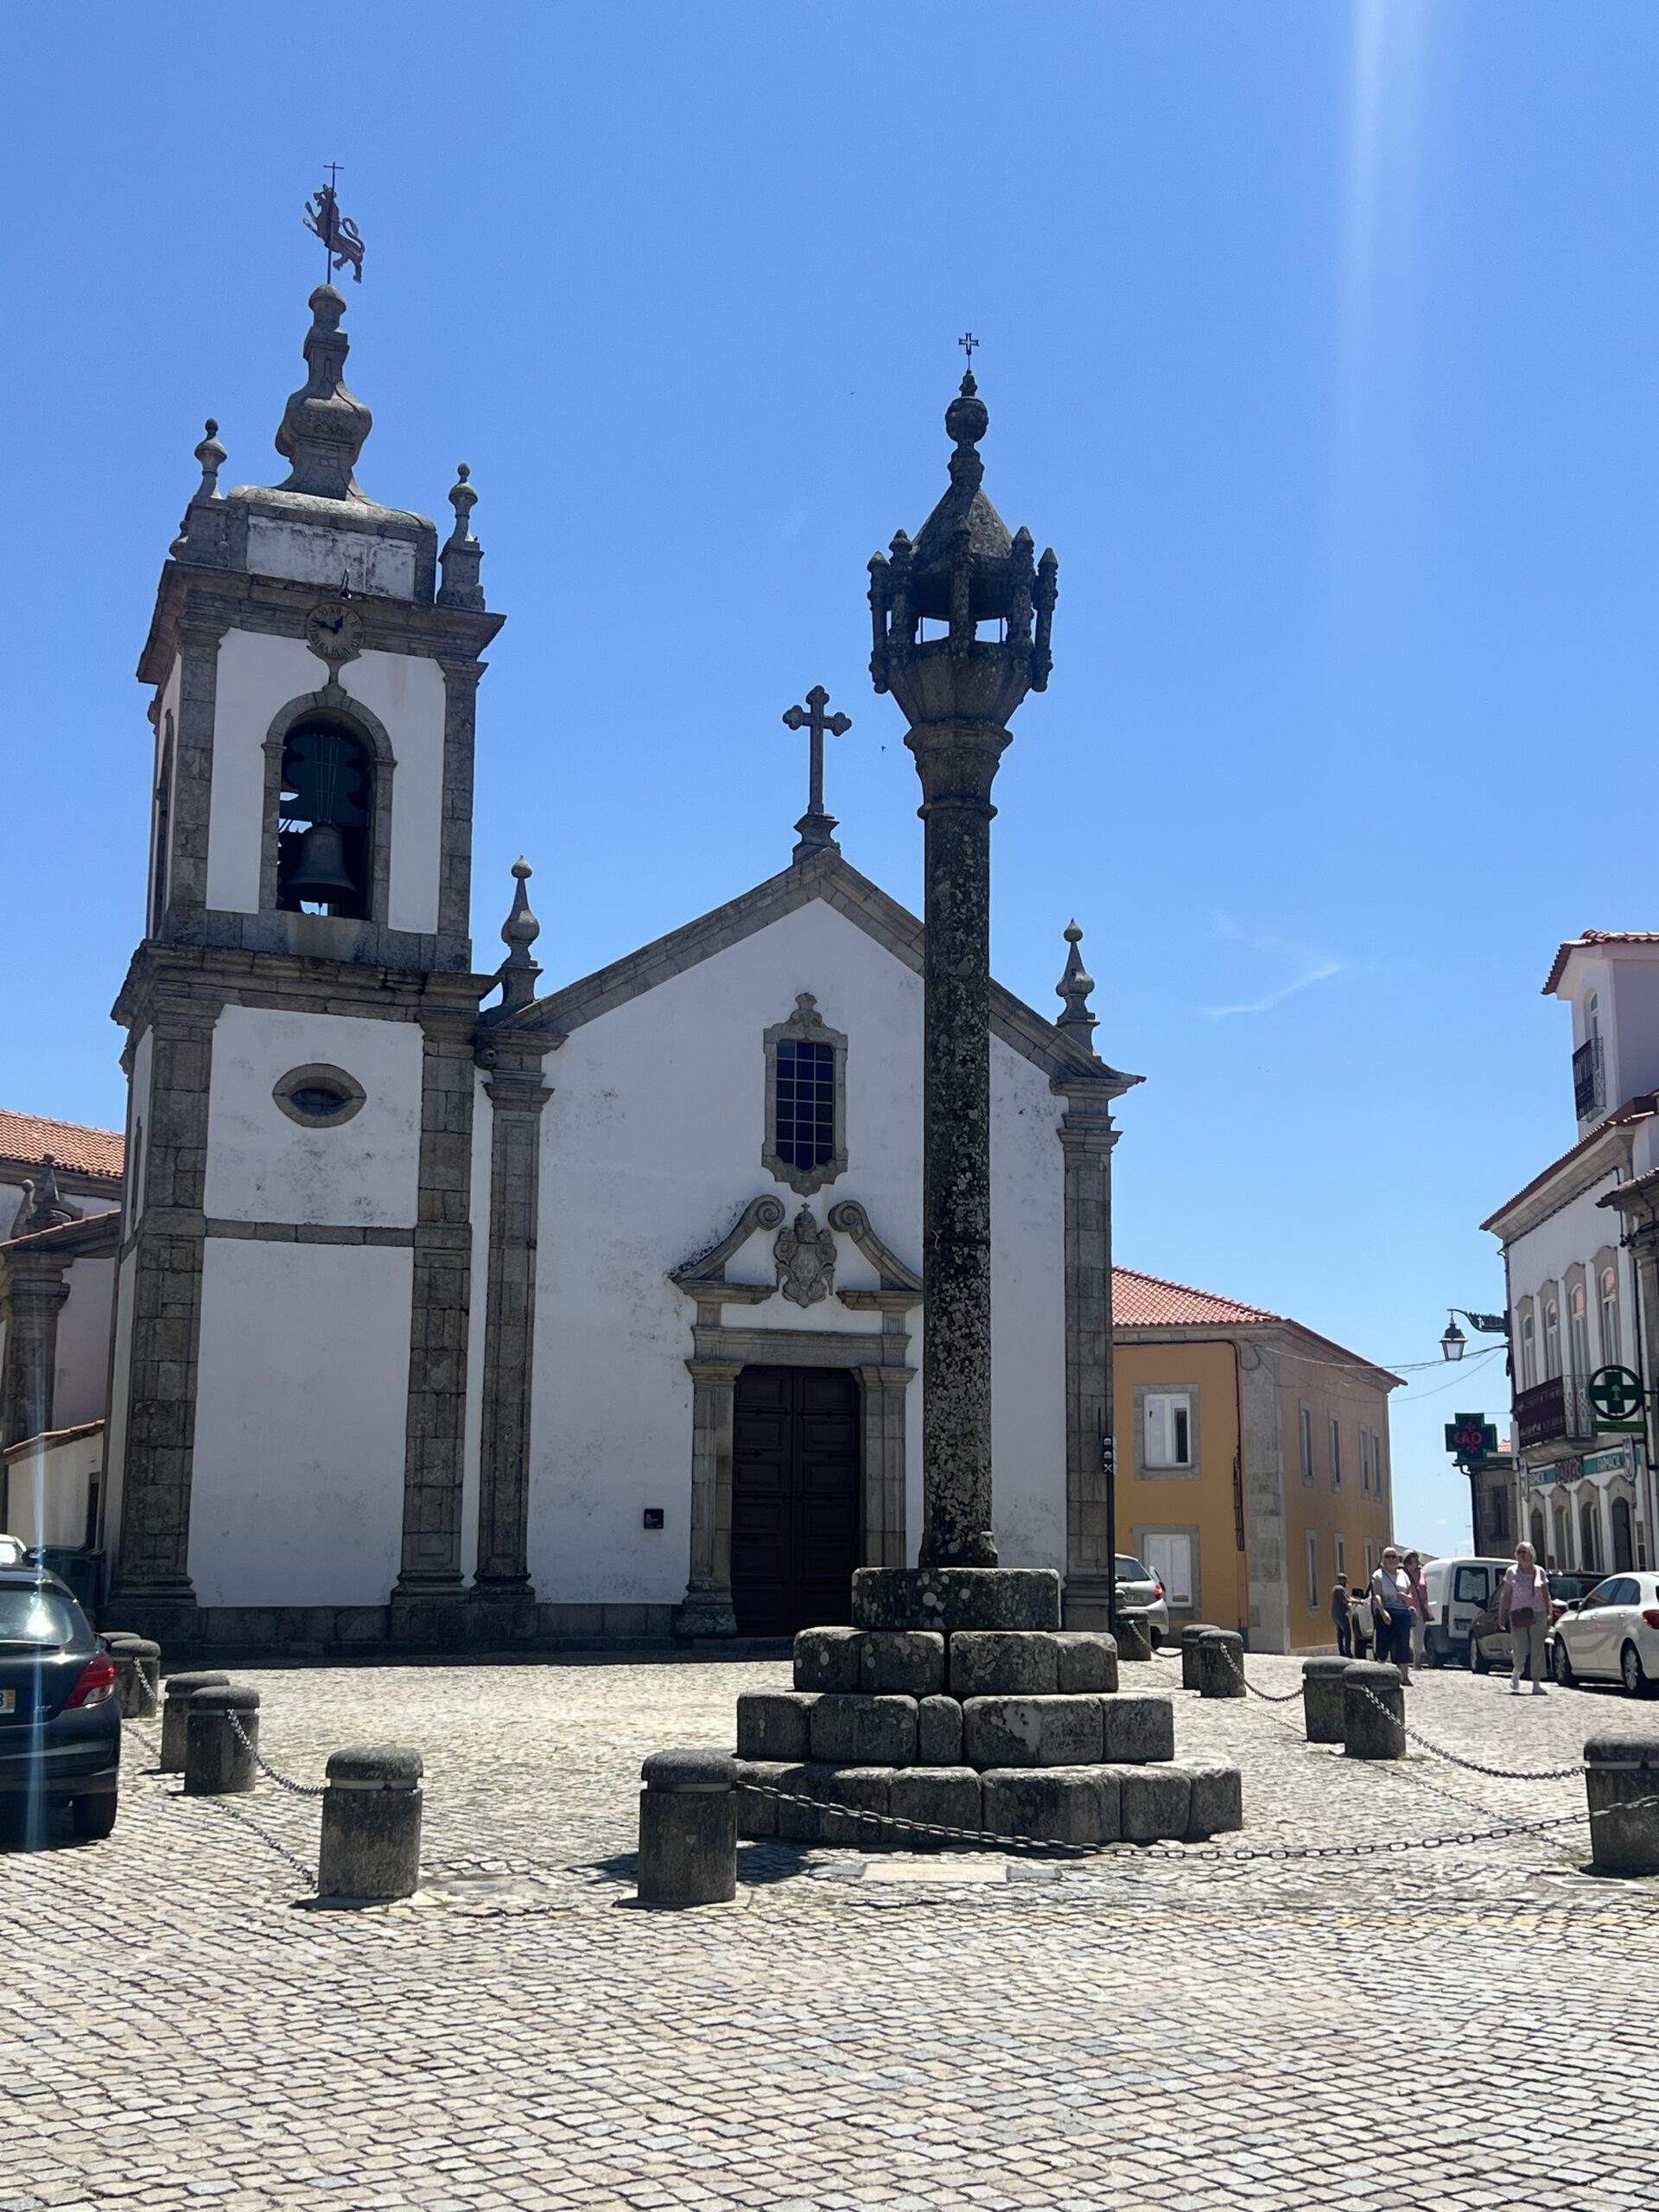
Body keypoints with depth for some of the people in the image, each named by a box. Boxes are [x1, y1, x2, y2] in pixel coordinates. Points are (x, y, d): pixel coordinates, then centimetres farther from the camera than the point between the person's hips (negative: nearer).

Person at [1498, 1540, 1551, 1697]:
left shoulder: (1540, 1572, 7)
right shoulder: (1512, 1572, 2)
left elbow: (1546, 1595, 10)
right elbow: (1505, 1595, 3)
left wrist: (1549, 1614, 2)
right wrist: (1501, 1615, -2)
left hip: (1537, 1614, 2)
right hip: (1518, 1615, -2)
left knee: (1537, 1650, -3)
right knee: (1521, 1649, -8)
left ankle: (1537, 1684, 1)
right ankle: (1516, 1672, 22)